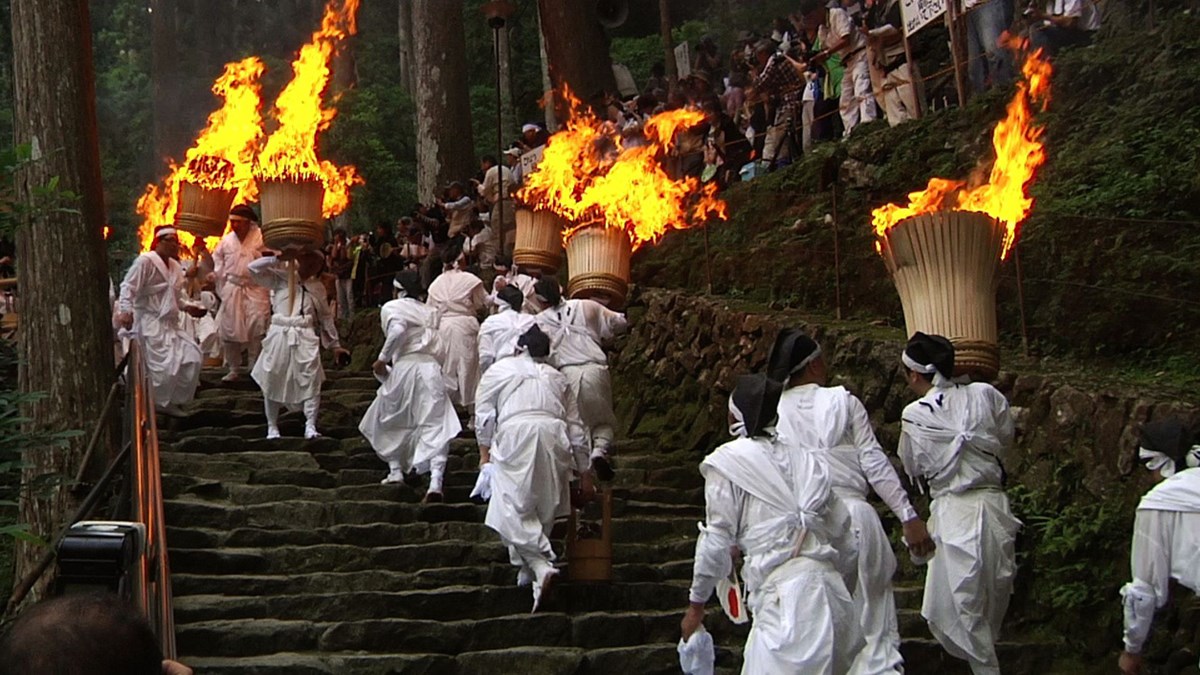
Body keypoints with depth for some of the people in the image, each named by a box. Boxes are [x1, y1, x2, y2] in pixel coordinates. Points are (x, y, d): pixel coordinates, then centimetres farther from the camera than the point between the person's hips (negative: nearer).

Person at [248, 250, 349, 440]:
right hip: (280, 335, -1)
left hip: (306, 338, 1)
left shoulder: (317, 288, 16)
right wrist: (279, 258, -7)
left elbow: (326, 317, 20)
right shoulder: (281, 278, 7)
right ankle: (272, 427, 14)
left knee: (311, 382, -10)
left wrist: (334, 344, 18)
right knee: (272, 382, 3)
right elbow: (254, 268, -4)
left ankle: (310, 426, -7)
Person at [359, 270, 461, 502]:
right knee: (435, 425, -3)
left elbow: (397, 330, -15)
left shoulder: (392, 307, 5)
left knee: (388, 420, 21)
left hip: (404, 367, -3)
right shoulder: (431, 312, 22)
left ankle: (395, 470, 19)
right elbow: (439, 344, 14)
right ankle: (435, 482, -17)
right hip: (431, 367, 3)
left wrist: (382, 359, -7)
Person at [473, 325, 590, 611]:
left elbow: (484, 416, 8)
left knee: (513, 509, -7)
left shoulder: (499, 370, 19)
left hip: (516, 437, -4)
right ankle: (526, 570, 18)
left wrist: (484, 453, 15)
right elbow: (575, 428, 22)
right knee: (543, 509, 14)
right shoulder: (556, 378, 26)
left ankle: (541, 565, -25)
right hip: (554, 439, 4)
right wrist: (583, 470, 24)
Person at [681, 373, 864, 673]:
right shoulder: (803, 459, 18)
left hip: (783, 595, -6)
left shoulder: (728, 463, 2)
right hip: (830, 587, 6)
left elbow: (717, 541, -1)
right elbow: (845, 537, 17)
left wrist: (696, 605, 9)